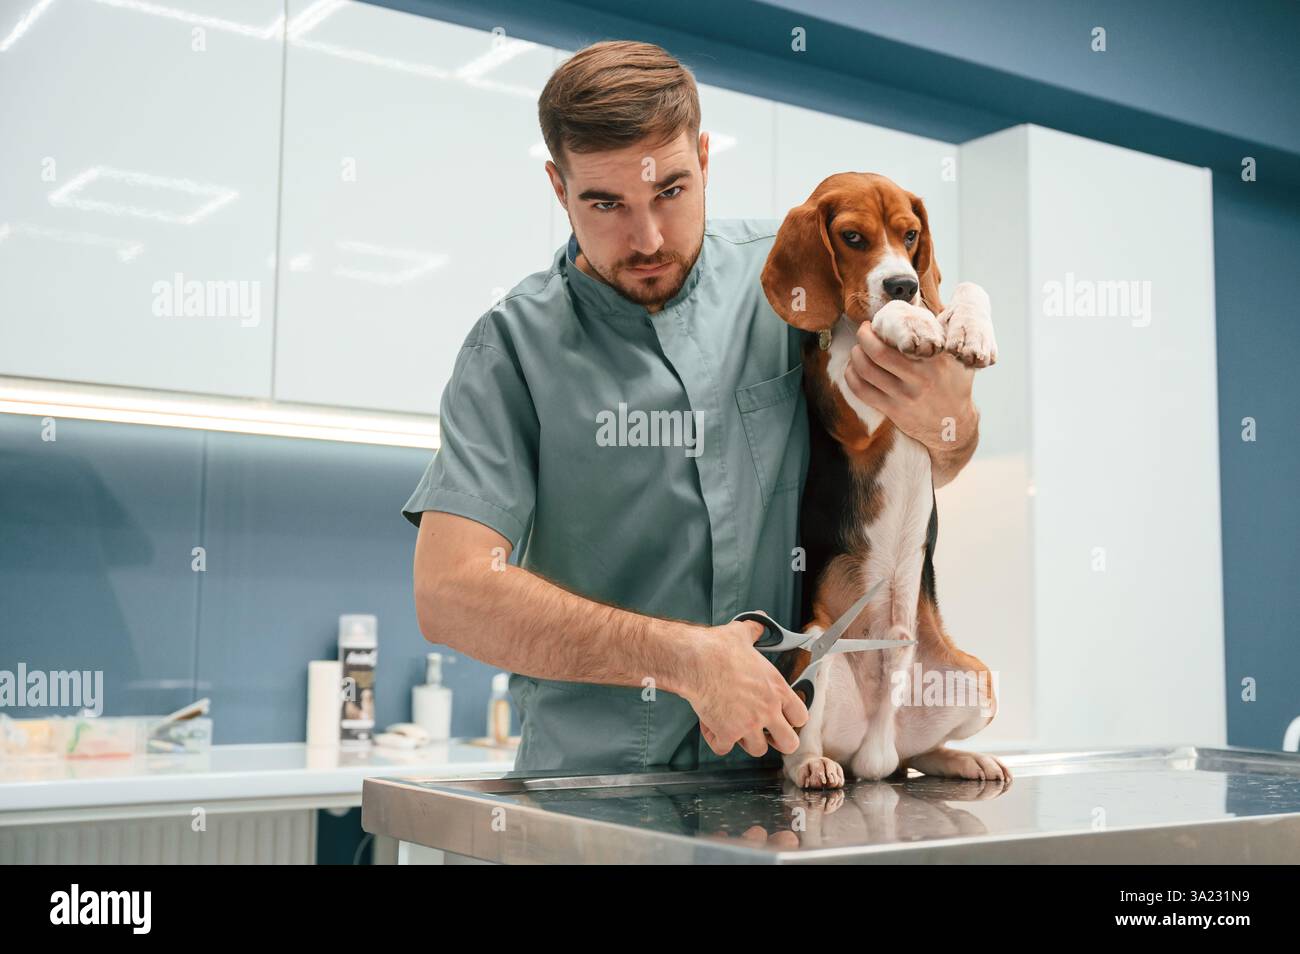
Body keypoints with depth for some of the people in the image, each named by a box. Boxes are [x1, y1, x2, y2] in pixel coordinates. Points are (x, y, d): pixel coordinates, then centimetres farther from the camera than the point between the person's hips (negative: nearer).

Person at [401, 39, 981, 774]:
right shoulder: (516, 346, -3)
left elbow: (931, 470, 16)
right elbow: (449, 591, -11)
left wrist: (946, 422, -9)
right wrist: (684, 657, -17)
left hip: (784, 757, 3)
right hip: (595, 779, -2)